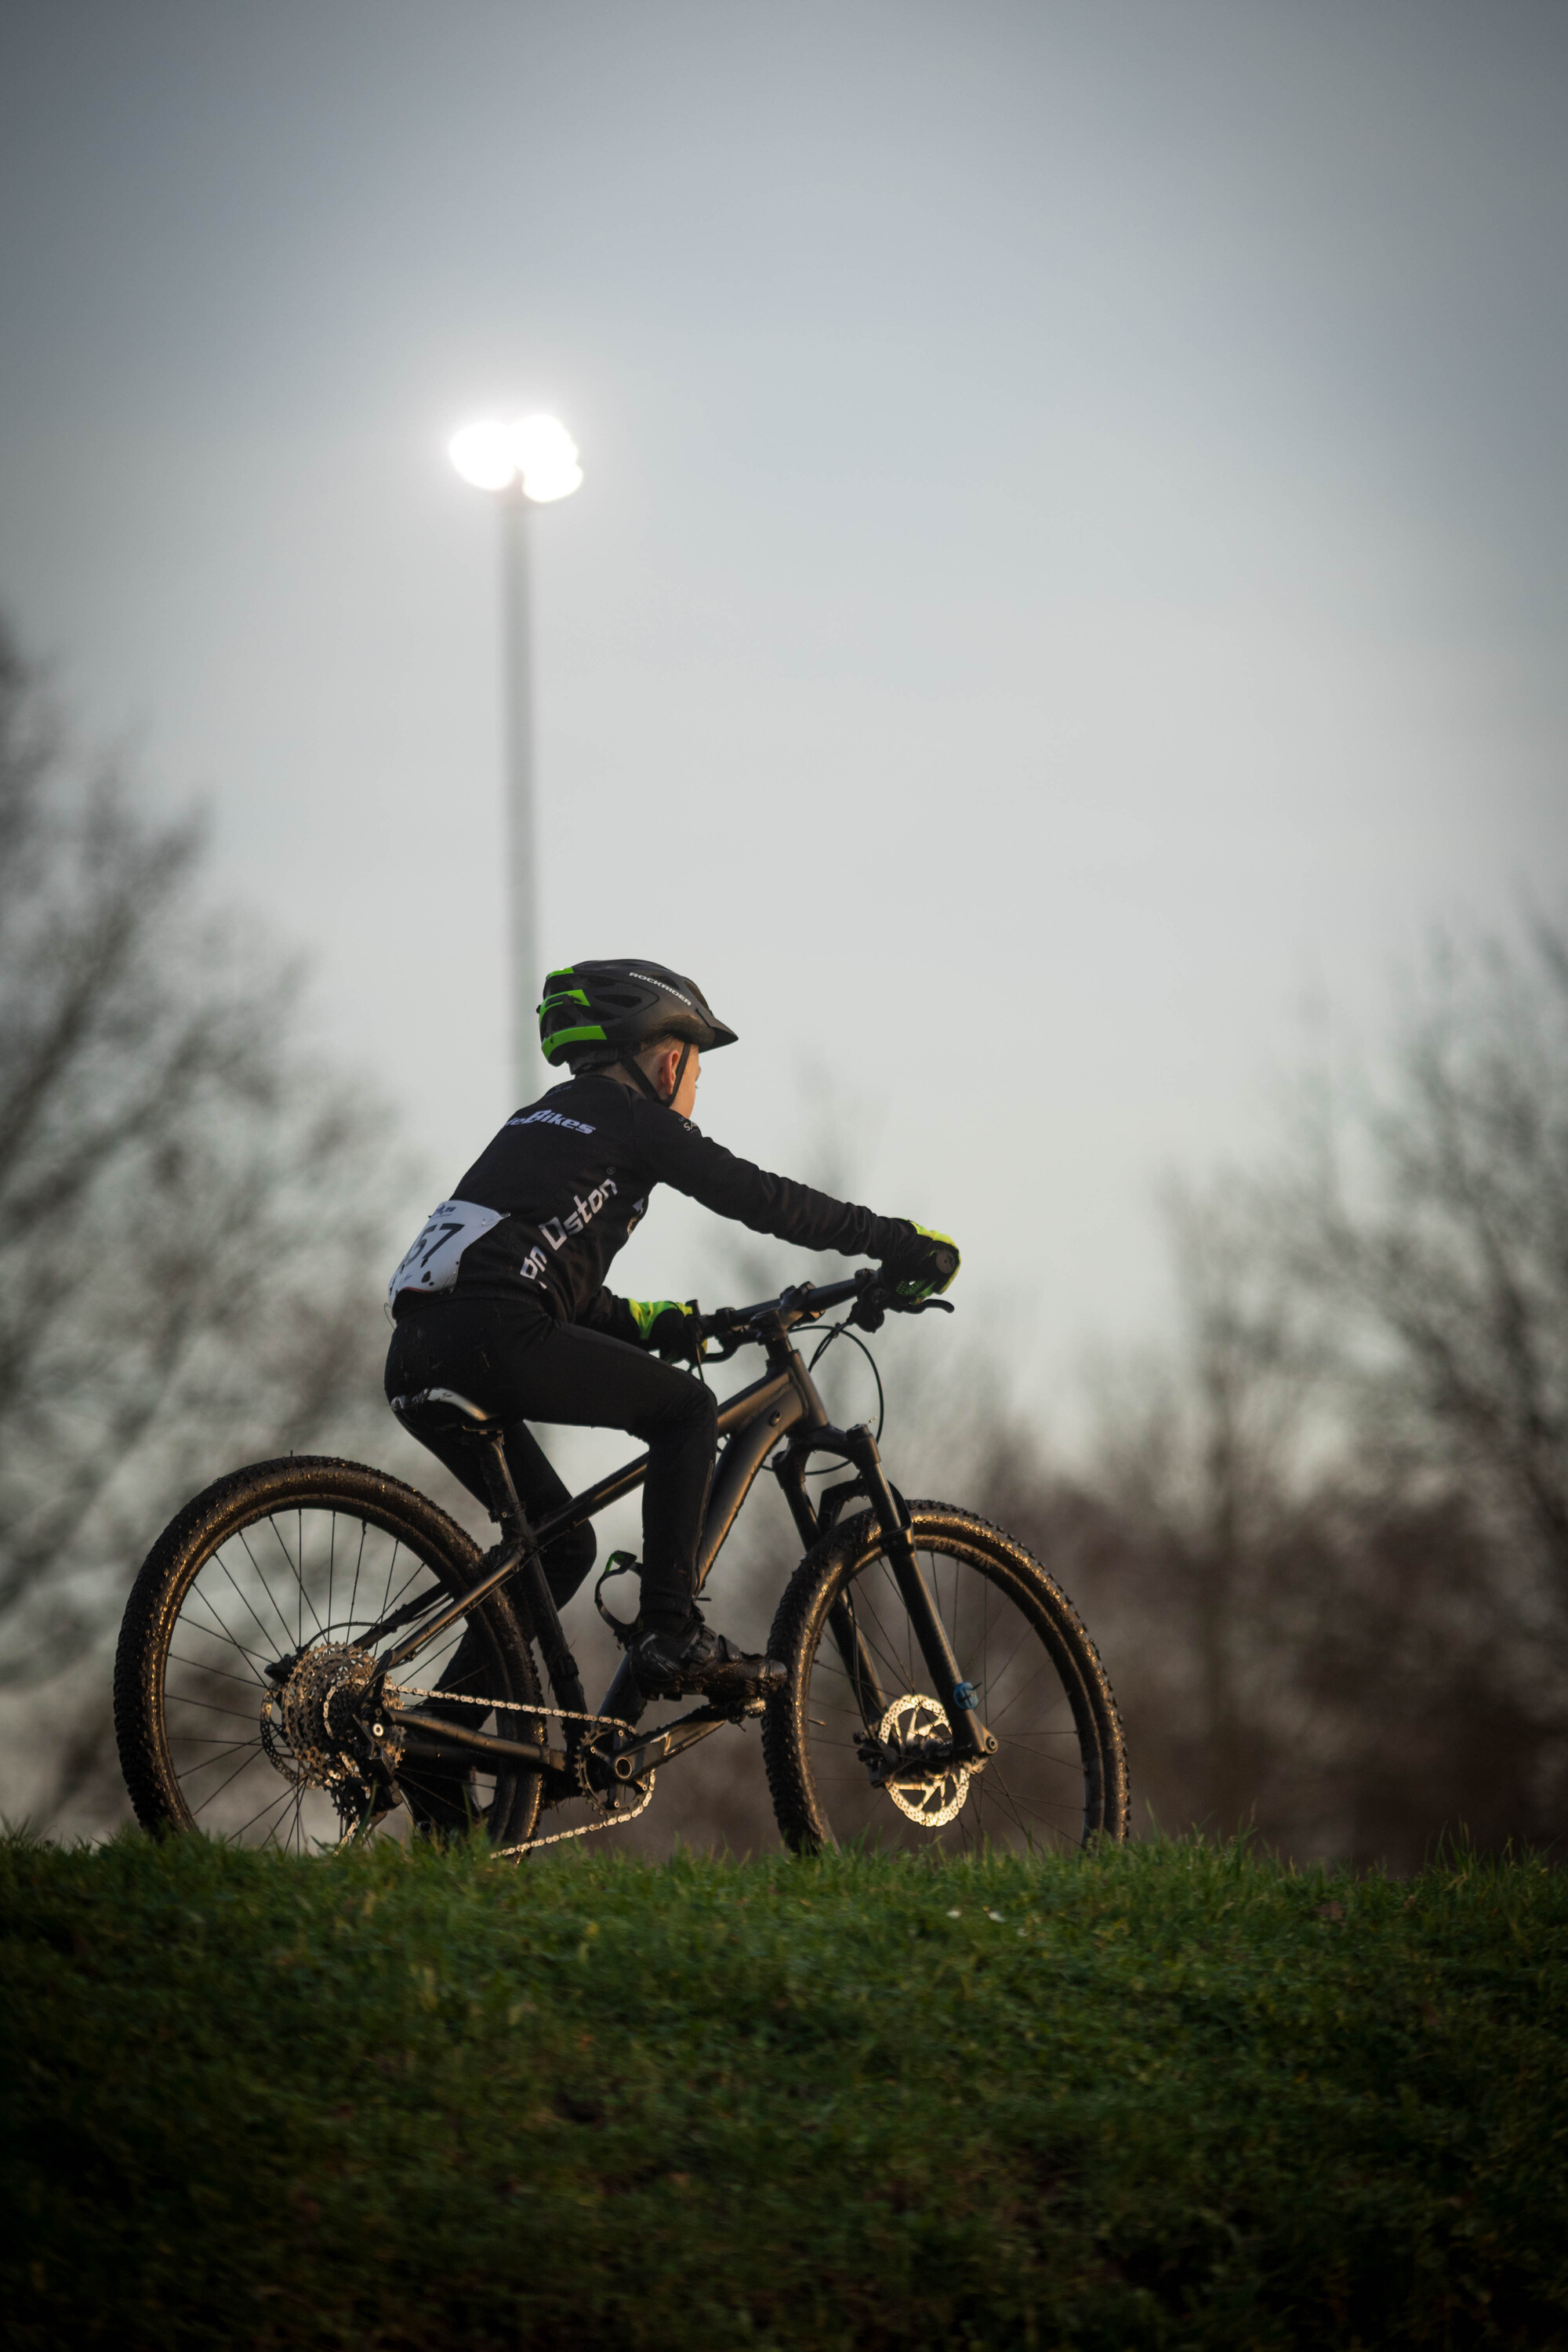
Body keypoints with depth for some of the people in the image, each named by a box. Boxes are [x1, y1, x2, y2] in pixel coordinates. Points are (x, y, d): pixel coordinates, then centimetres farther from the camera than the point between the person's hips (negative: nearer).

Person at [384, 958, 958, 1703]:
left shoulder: (543, 1119, 30)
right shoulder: (632, 1119, 5)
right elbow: (761, 1199, 4)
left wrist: (648, 1322, 33)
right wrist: (898, 1243, 11)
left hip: (417, 1355, 8)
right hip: (492, 1340, -8)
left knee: (559, 1544, 19)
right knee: (686, 1410, 6)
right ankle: (670, 1634, -2)